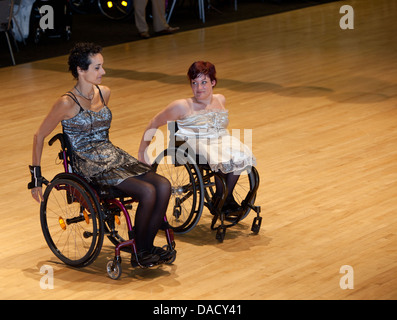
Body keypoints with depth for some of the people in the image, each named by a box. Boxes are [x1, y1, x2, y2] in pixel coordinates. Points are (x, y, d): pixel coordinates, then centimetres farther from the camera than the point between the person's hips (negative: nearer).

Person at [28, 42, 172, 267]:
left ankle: (148, 245, -5)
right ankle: (139, 254, -8)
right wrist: (36, 176, -2)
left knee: (164, 186, -16)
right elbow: (40, 137, -5)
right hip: (88, 165, -7)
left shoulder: (104, 93, 8)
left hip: (114, 156, 7)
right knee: (147, 192, -25)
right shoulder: (67, 104, -13)